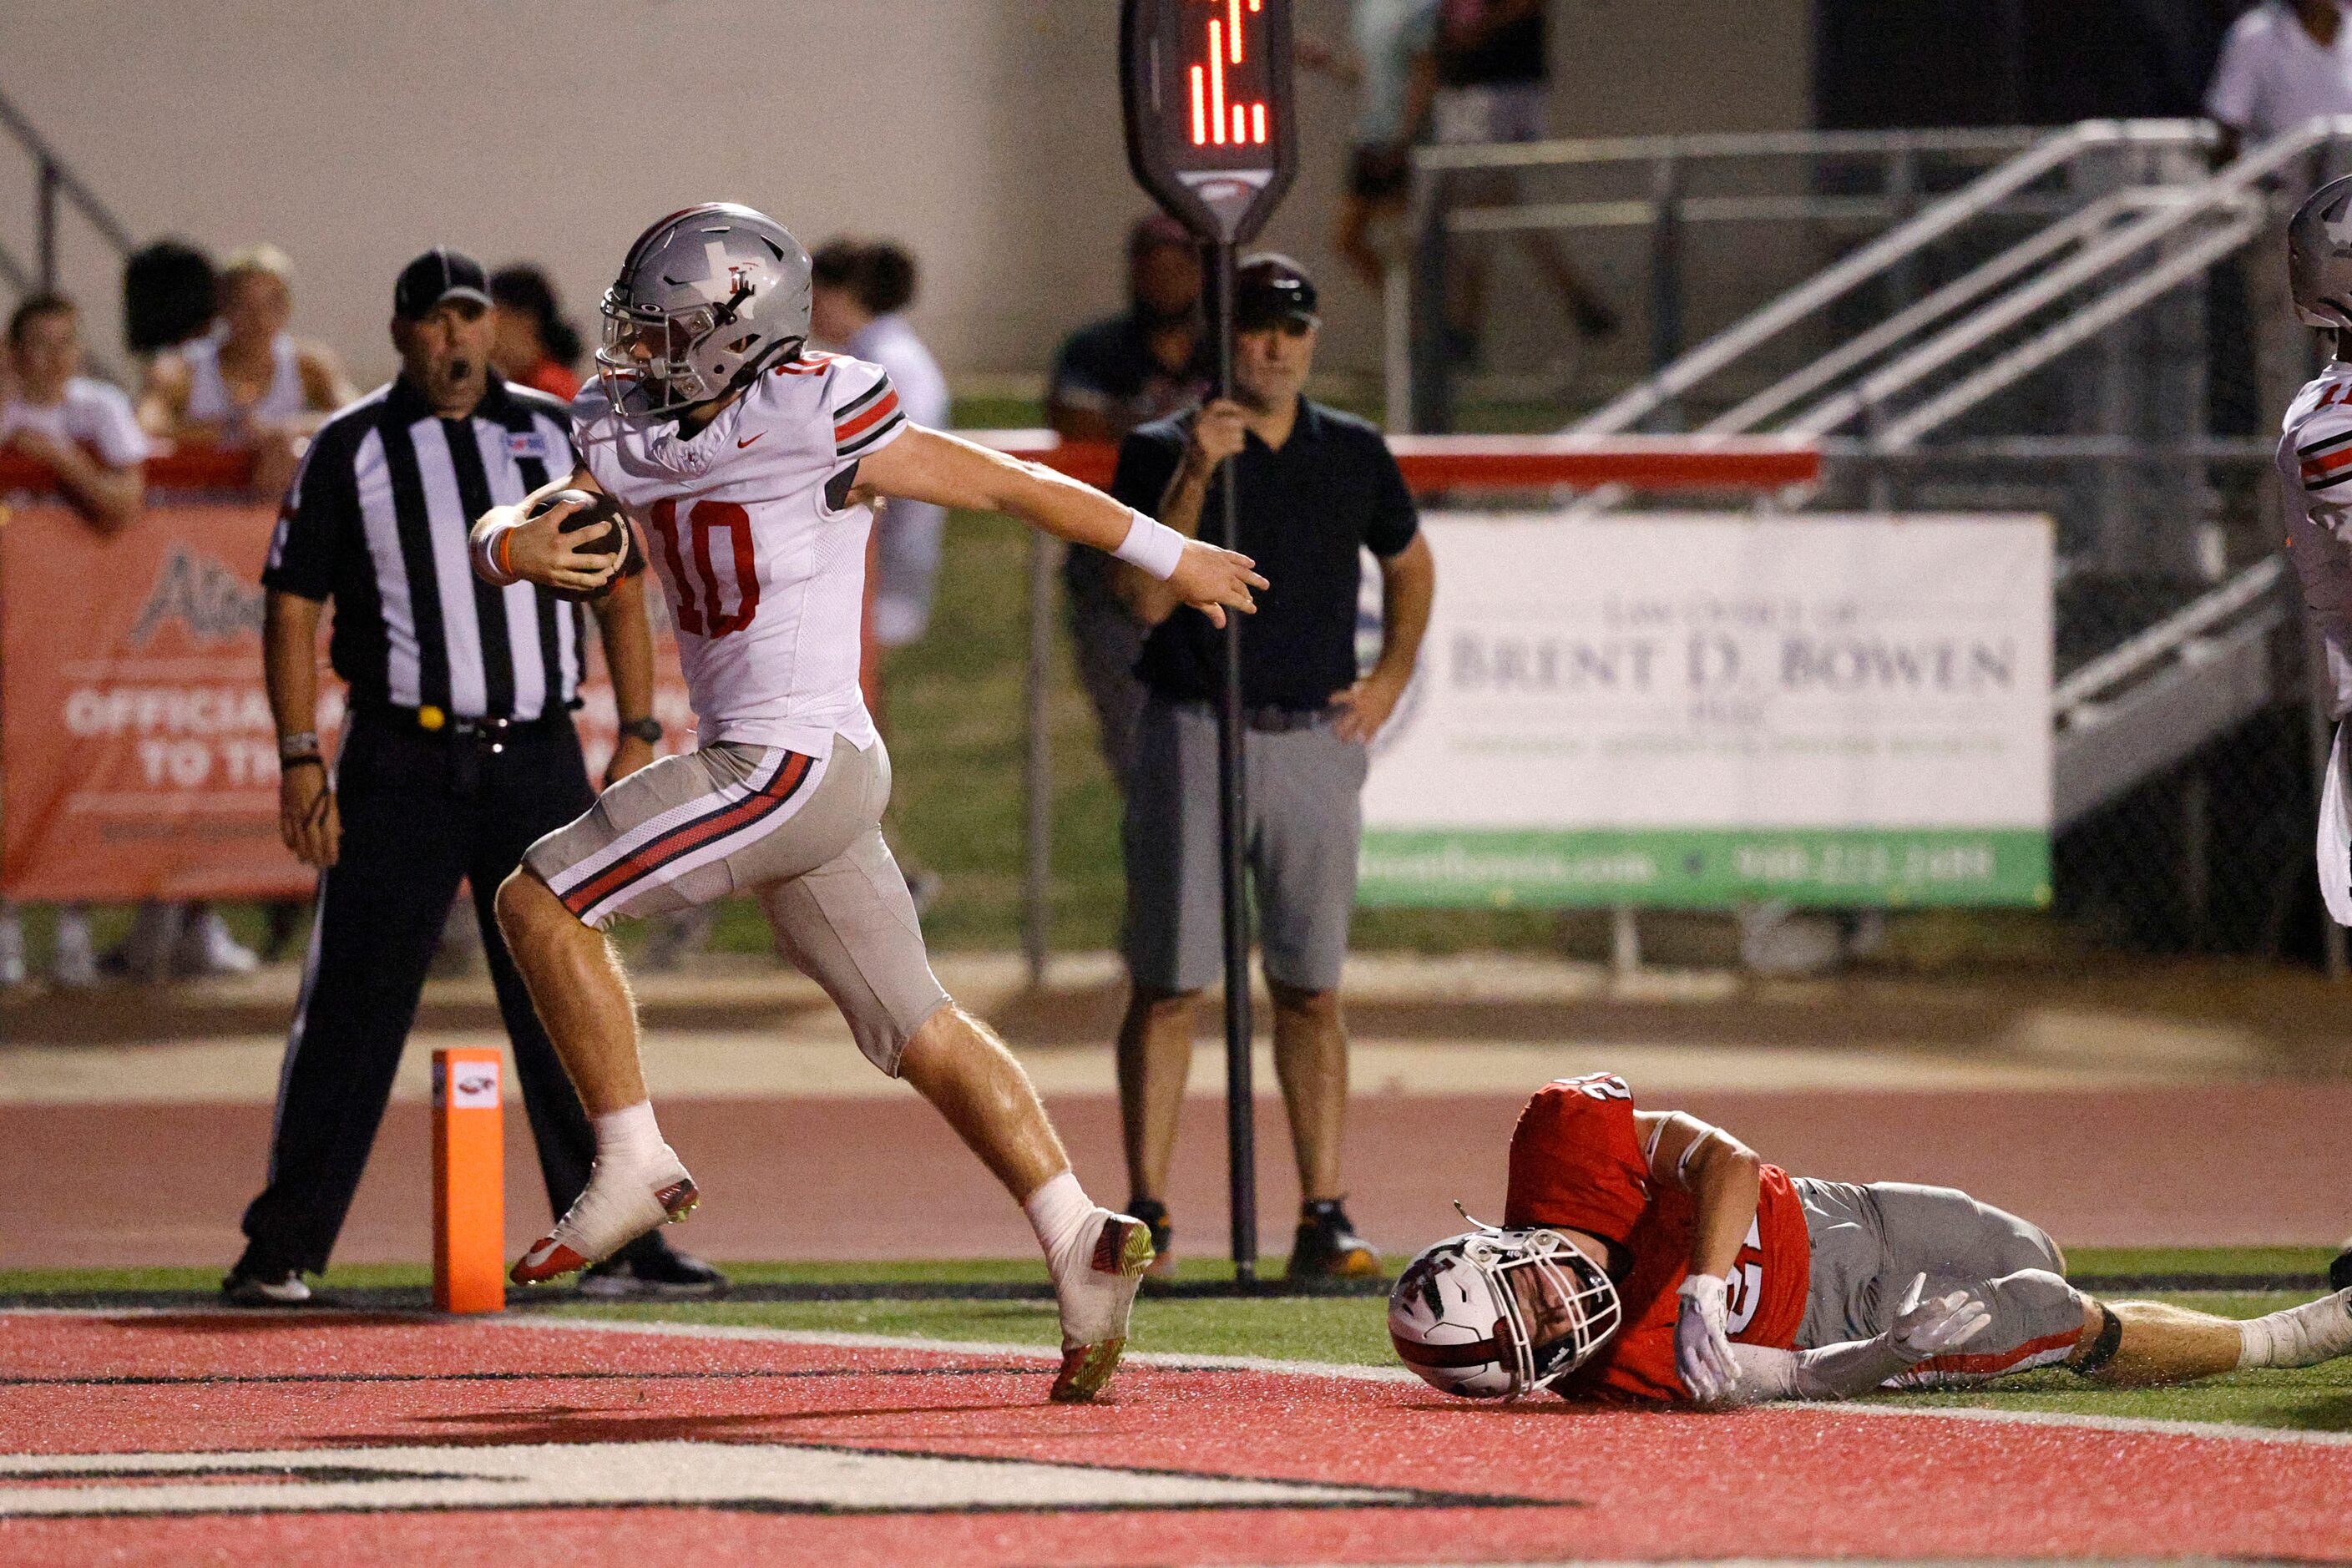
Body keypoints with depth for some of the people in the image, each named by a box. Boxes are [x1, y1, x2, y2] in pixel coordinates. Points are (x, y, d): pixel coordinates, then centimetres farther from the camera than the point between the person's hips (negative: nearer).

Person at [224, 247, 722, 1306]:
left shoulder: (556, 433, 10)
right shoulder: (350, 450, 2)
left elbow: (619, 588, 13)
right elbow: (292, 604, 2)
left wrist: (638, 734, 4)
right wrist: (299, 761, -6)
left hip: (538, 761, 2)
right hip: (403, 768, -2)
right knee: (352, 1009, -4)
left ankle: (617, 1245, 10)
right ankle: (282, 1250, 1)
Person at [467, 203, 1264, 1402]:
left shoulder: (811, 422, -12)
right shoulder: (633, 436, 11)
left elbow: (1006, 485, -3)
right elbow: (500, 532, 9)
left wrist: (1174, 560, 6)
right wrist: (518, 549, -18)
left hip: (798, 761, -9)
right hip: (759, 767, 9)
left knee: (540, 901, -6)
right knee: (916, 1033, 8)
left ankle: (633, 1164, 1)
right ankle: (1081, 1245, 5)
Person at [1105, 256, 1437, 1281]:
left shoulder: (1354, 455, 9)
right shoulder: (1161, 452, -2)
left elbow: (1411, 564, 26)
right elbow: (1147, 598, -14)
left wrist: (1391, 680, 13)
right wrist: (1195, 474, -21)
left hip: (1315, 741, 2)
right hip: (1195, 736, -2)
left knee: (1310, 990, 3)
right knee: (1168, 987, -2)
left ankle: (1324, 1216, 4)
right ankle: (1145, 1213, 2)